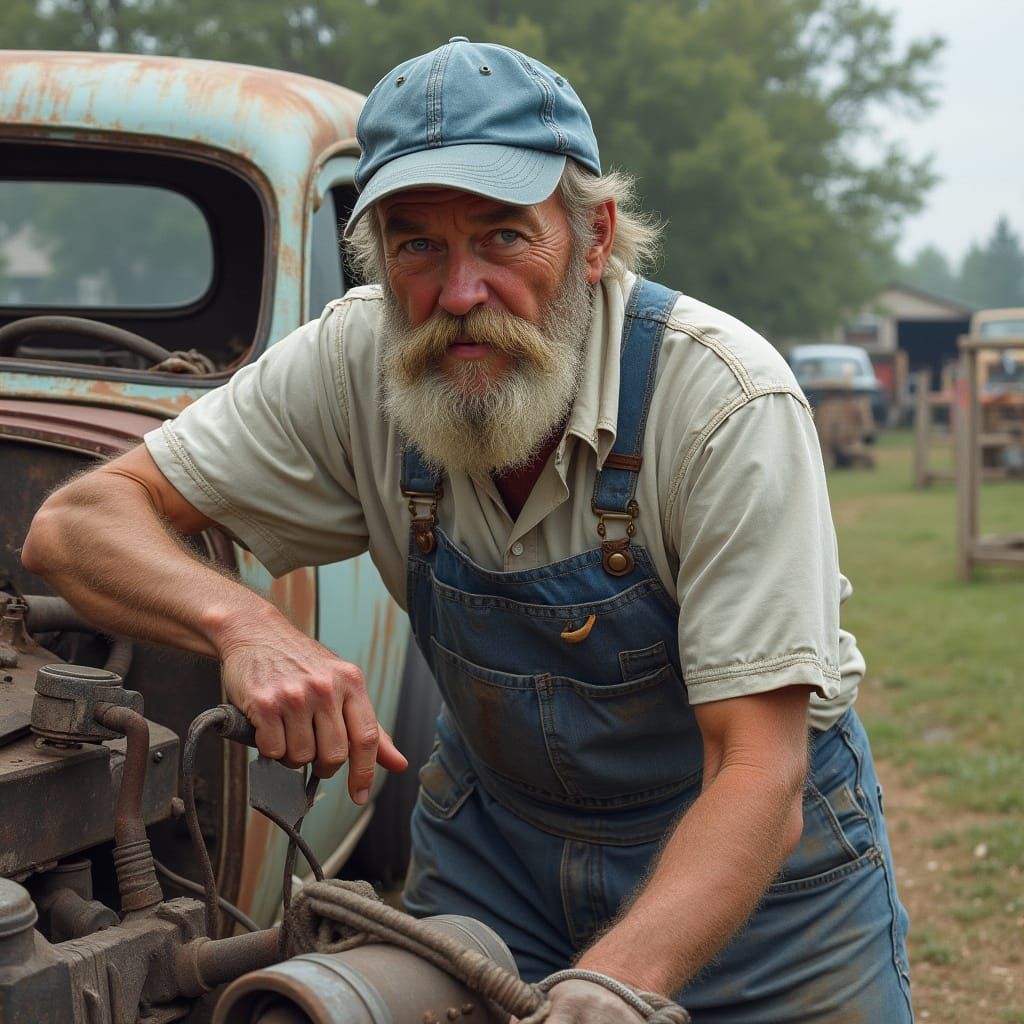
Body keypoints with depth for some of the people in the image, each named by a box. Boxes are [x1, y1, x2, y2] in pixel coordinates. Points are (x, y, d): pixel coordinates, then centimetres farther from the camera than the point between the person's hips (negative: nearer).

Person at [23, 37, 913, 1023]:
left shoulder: (730, 401, -29)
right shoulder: (353, 365, -19)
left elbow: (758, 771, -31)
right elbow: (75, 526, -18)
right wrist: (245, 627, -38)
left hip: (752, 859, -2)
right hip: (495, 831, 3)